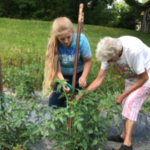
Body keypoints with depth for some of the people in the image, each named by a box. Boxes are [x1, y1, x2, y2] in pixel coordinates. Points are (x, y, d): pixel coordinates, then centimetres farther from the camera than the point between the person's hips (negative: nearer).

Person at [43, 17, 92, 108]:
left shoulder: (81, 40, -28)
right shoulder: (53, 44, -24)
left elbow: (88, 60, -16)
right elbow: (55, 66, -24)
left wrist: (84, 76, -30)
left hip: (77, 74, -1)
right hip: (61, 75, 1)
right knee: (54, 104, 7)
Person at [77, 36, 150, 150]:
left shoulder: (133, 51, -40)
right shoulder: (109, 52, -21)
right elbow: (99, 79, -17)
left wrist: (123, 95, -21)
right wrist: (81, 95, -25)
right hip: (131, 77, 6)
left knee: (131, 102, -16)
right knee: (126, 103, 6)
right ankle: (124, 135, 21)